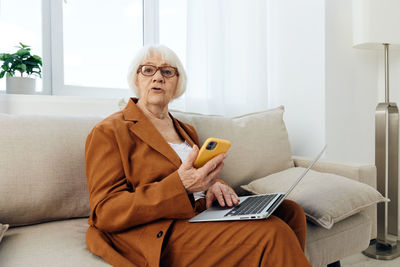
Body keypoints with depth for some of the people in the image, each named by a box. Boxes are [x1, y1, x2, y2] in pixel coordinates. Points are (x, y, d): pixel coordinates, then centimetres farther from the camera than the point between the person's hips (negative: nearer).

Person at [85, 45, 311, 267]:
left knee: (290, 211, -12)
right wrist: (180, 185, -25)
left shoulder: (187, 130, 20)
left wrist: (213, 185, -3)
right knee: (271, 233, -24)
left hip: (202, 215, 7)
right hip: (159, 234, -7)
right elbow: (105, 212, -11)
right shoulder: (108, 131, -2)